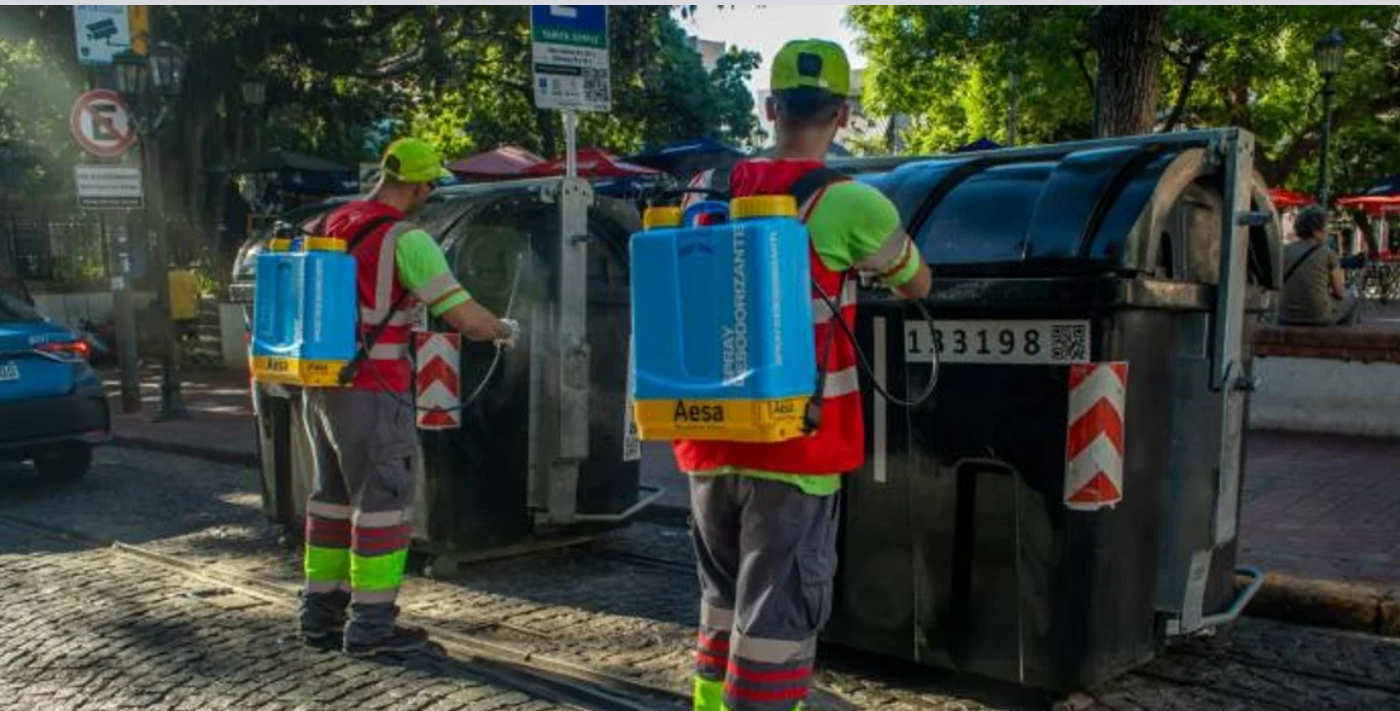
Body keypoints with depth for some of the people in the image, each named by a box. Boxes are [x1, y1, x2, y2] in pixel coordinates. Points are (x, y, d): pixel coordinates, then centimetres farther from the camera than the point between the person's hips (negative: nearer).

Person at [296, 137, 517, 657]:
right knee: (383, 501, 1)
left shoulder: (329, 225, 10)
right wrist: (504, 332, 1)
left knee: (334, 494, 17)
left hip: (321, 386, 8)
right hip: (371, 393, -8)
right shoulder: (406, 240, -14)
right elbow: (466, 318, -19)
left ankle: (321, 614, 24)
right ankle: (370, 624, 6)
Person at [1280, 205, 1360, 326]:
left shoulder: (1285, 251, 1)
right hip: (1318, 319, -4)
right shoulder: (1327, 253, -9)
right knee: (1350, 299, 27)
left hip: (1286, 320, 4)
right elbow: (1340, 293, 0)